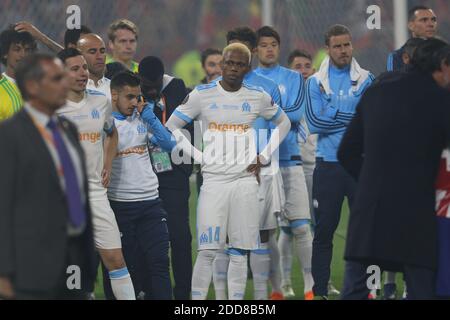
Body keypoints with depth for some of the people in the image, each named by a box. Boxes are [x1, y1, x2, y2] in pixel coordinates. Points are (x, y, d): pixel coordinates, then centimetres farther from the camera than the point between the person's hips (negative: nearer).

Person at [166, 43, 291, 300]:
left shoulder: (258, 97, 5)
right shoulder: (202, 95, -1)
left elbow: (284, 123, 19)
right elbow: (172, 127, 5)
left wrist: (264, 157, 9)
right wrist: (198, 156, -3)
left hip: (246, 180, 2)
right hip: (214, 180, -2)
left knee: (239, 250, 3)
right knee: (208, 250, -7)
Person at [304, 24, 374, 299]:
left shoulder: (366, 80, 3)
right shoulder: (316, 82, 3)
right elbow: (314, 123, -8)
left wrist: (333, 116, -11)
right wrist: (351, 118, -9)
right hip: (329, 165, 0)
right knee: (324, 230, 3)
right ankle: (320, 290, 8)